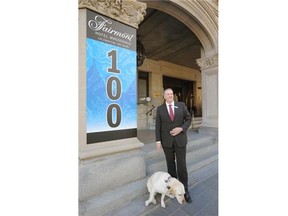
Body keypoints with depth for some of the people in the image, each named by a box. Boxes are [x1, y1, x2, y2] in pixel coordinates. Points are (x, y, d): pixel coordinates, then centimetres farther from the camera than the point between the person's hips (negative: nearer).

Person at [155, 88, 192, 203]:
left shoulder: (181, 105, -2)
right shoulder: (160, 109, -2)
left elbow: (188, 119, 0)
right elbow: (158, 126, -2)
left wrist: (181, 129, -17)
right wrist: (158, 141, -5)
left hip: (180, 139, 0)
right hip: (167, 140, 1)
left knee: (182, 165, 3)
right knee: (170, 164, 15)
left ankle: (184, 190, 22)